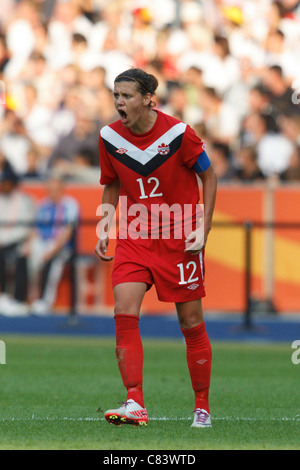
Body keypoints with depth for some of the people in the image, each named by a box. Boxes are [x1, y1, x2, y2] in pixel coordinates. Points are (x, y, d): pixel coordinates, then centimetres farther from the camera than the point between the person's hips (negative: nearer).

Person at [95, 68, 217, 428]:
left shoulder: (178, 134, -13)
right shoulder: (110, 137, -2)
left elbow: (208, 176, -1)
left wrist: (203, 228, -7)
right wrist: (104, 228, 3)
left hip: (179, 238, -3)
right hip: (133, 238, 3)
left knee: (191, 322, 2)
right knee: (124, 312, -16)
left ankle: (202, 407, 16)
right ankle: (135, 405, -19)